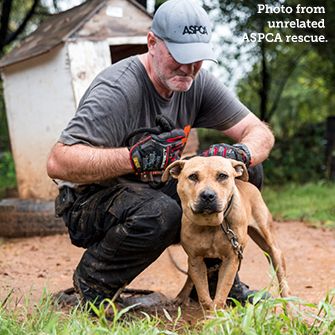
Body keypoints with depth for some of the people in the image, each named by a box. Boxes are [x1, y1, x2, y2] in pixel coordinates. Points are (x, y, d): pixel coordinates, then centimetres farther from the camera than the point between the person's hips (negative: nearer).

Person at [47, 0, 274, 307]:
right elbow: (58, 163, -32)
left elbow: (259, 132, -1)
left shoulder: (199, 83, -4)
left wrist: (242, 153, -27)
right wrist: (134, 157, -44)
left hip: (155, 192, 7)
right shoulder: (116, 90, -25)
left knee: (246, 170, -5)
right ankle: (92, 282, -9)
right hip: (92, 200, -7)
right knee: (159, 212, -39)